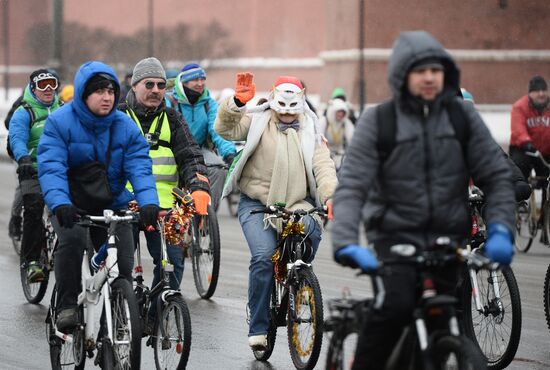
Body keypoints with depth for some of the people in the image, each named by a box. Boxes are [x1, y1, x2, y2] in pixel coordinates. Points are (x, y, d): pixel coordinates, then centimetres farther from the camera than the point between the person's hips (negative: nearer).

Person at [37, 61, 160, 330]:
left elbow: (139, 168, -13)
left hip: (113, 204, 3)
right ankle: (67, 306, -21)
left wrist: (148, 202, -32)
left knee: (123, 264, -6)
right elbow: (51, 167, -22)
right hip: (71, 205, -3)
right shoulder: (60, 122, -12)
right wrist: (60, 203, -40)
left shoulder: (126, 127, -4)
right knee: (72, 238, -32)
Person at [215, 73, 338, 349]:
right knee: (264, 256, -20)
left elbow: (323, 166, 0)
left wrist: (330, 196, -18)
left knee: (311, 230, -30)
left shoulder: (309, 130, 11)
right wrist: (237, 102, -27)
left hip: (296, 203, 2)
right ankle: (258, 328, -10)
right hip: (256, 202, -2)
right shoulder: (257, 122, 6)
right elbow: (225, 129, -10)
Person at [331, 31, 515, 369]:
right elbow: (351, 187, -12)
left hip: (447, 237, 3)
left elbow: (497, 176, 2)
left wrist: (500, 229, -15)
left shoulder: (462, 115, 3)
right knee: (398, 304, -27)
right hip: (396, 234, -3)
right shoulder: (377, 122, -4)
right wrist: (346, 244, -28)